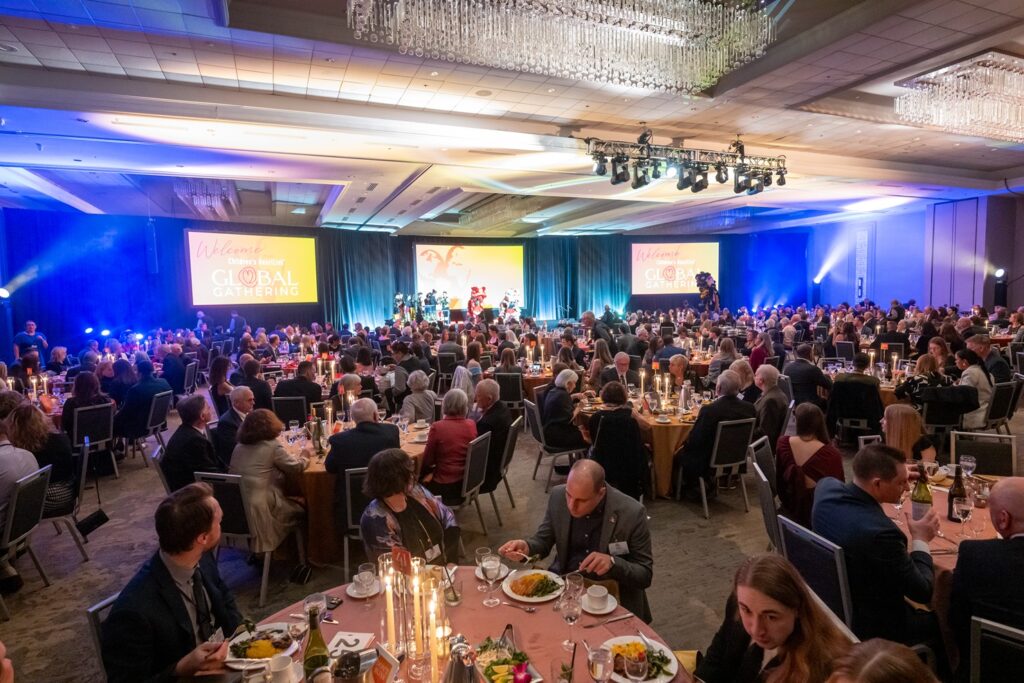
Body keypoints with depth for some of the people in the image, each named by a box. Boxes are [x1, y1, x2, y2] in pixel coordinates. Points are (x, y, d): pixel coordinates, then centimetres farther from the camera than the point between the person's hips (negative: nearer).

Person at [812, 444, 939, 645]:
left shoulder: (826, 487, -14)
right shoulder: (880, 532, -36)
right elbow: (922, 592, -20)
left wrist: (898, 474, 9)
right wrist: (921, 540, -7)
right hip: (871, 626, -7)